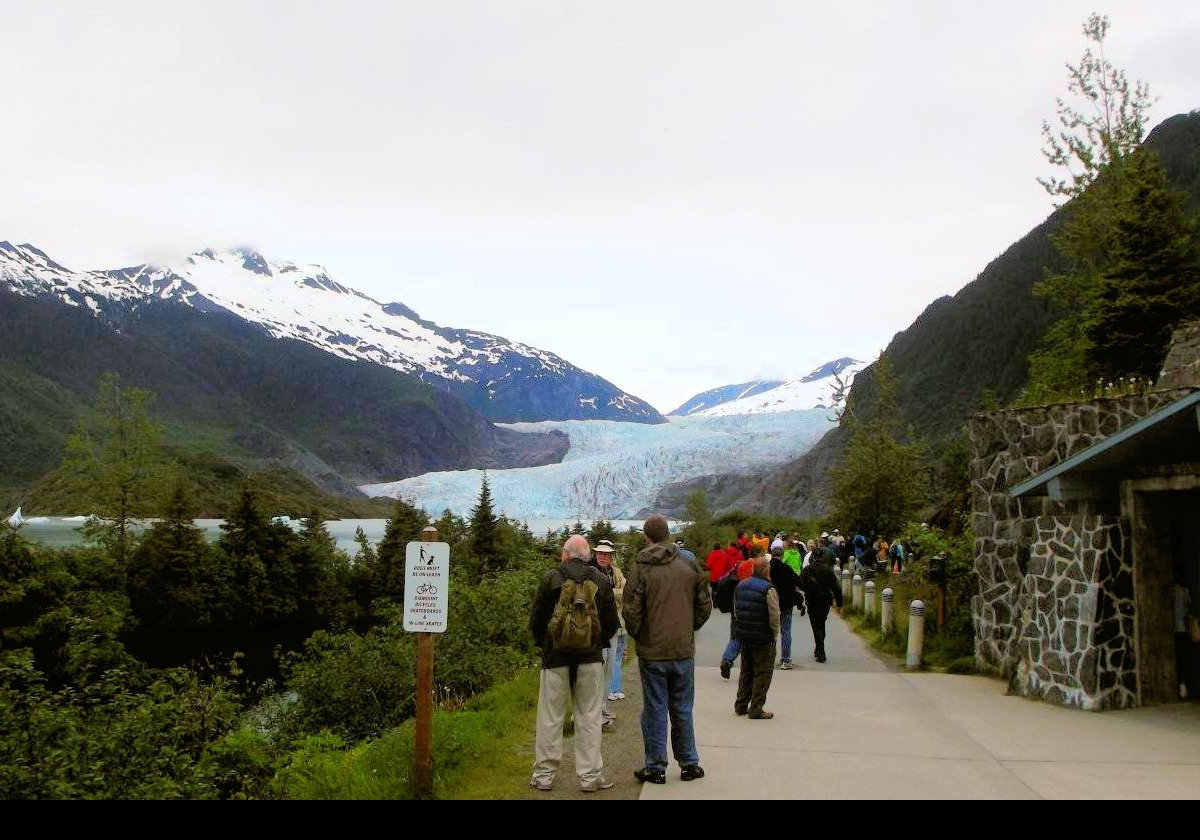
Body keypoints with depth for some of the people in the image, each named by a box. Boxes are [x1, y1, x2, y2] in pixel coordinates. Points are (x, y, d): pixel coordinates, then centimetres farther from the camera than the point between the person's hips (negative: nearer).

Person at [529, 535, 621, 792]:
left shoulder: (551, 578, -4)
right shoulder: (601, 581, 0)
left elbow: (536, 620, 1)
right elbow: (612, 622, 4)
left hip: (556, 657, -1)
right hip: (591, 658, 1)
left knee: (550, 717, 8)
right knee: (589, 717, 8)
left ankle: (544, 774, 14)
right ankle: (590, 775, 11)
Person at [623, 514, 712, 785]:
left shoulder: (641, 569, -11)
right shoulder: (689, 565, -1)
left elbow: (631, 611, -11)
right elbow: (705, 605, 4)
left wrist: (638, 636, 7)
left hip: (652, 652, -3)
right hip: (684, 650, 3)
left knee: (655, 710, 6)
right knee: (683, 709, 14)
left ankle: (656, 767, 12)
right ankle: (689, 763, 21)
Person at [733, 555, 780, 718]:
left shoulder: (741, 585, 4)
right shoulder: (768, 590, -18)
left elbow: (736, 611, 9)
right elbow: (774, 617, -19)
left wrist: (742, 630, 15)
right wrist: (774, 635, -4)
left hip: (744, 636, 7)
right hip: (763, 639, -7)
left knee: (746, 671, 19)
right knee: (762, 673, 3)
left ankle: (741, 705, 24)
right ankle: (756, 709, 5)